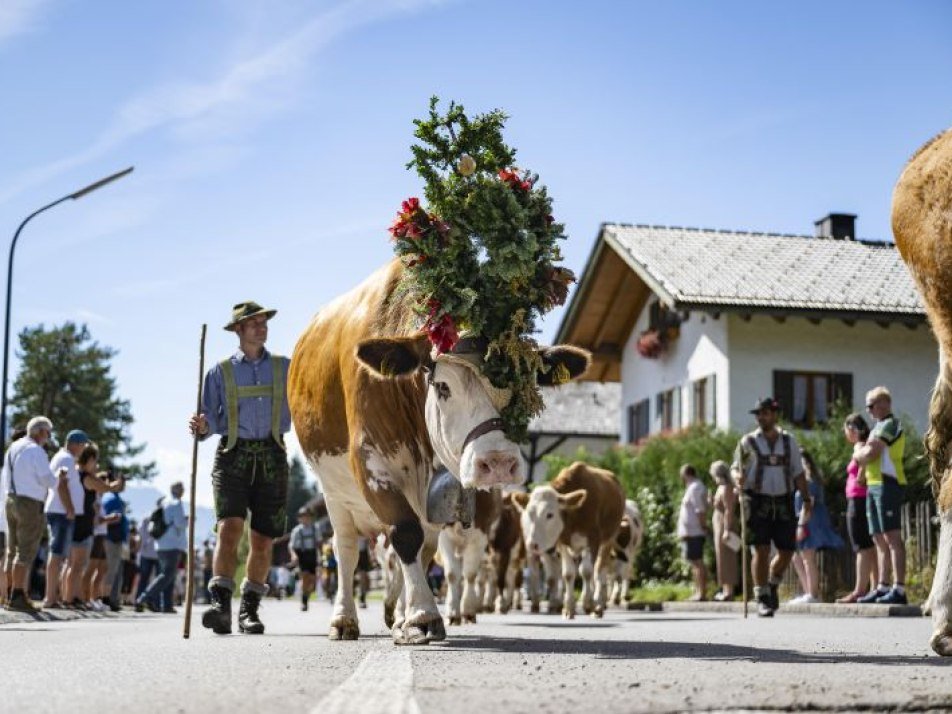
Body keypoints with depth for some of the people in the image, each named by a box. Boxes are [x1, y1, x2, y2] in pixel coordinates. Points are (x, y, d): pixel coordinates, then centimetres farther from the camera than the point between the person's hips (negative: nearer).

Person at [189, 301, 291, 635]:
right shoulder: (220, 372, 10)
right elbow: (212, 420, 8)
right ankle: (220, 603, -23)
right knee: (229, 527, -19)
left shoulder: (284, 368, 13)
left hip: (272, 456, 2)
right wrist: (202, 426, -13)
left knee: (263, 539, 2)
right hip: (233, 455, -2)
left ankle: (249, 609, 13)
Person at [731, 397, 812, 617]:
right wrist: (738, 477, -20)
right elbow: (735, 467, 3)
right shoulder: (748, 442, 3)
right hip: (757, 502, -3)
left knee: (787, 550, 3)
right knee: (761, 550, -9)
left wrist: (806, 499, 5)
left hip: (783, 502, 3)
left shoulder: (789, 441, 11)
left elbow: (798, 473, 13)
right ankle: (762, 599, -2)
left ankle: (773, 585, 30)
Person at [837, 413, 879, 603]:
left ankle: (859, 590, -12)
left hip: (858, 500, -9)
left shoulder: (859, 447, -11)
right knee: (871, 547, 9)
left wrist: (860, 480, -16)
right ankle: (875, 588, 10)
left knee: (862, 547, -10)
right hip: (867, 501, 9)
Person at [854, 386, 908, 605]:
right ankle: (883, 588, 12)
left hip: (887, 484, -10)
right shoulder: (879, 426, 24)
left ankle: (899, 590, -18)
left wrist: (859, 454, 4)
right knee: (880, 540, 9)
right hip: (874, 486, 10)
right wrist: (863, 453, 2)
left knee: (892, 537, -14)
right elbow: (868, 457, 22)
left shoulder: (890, 424, -7)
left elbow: (870, 454, -15)